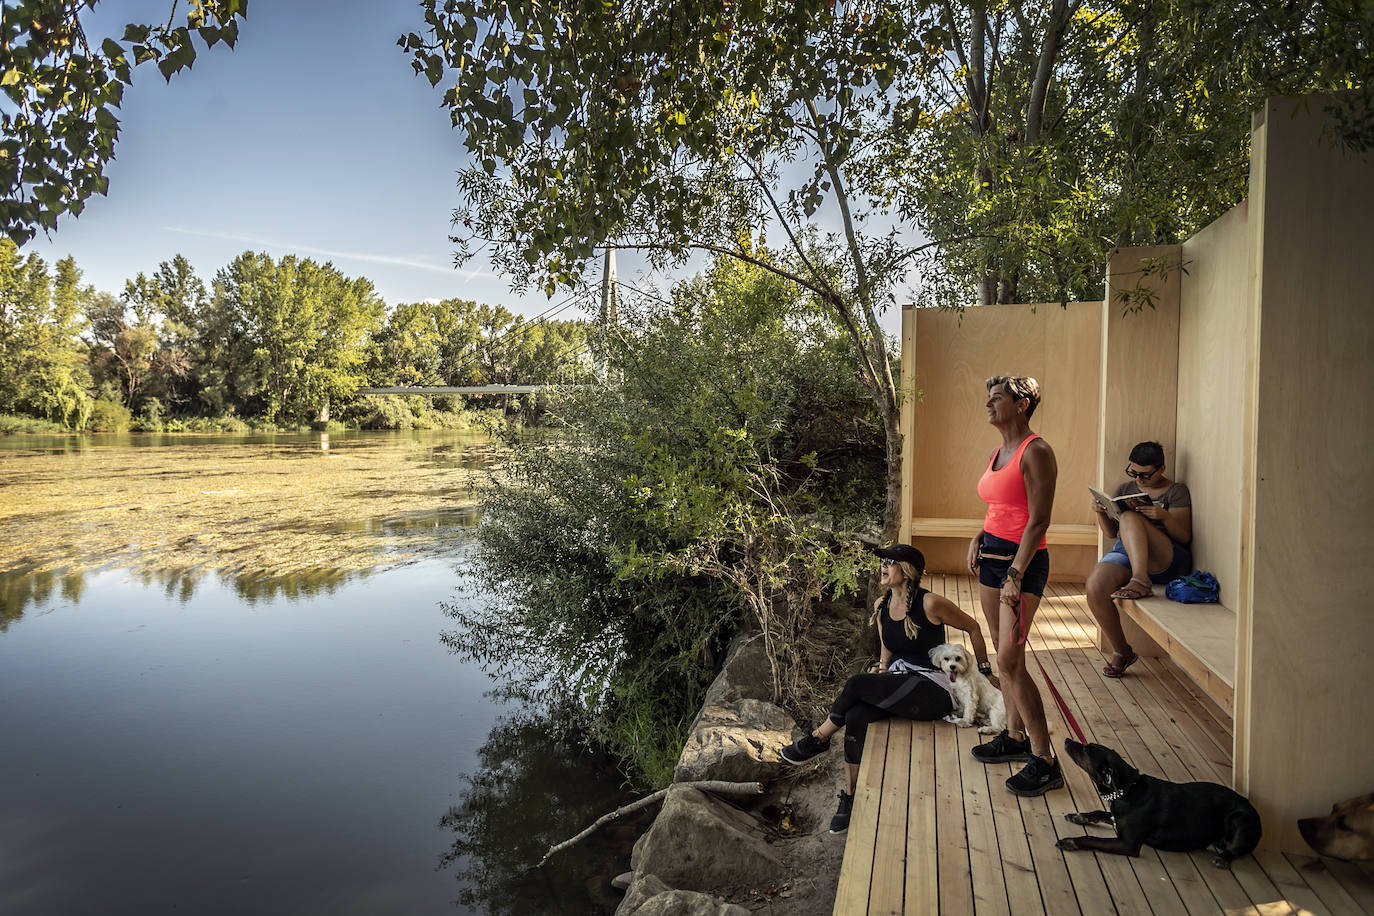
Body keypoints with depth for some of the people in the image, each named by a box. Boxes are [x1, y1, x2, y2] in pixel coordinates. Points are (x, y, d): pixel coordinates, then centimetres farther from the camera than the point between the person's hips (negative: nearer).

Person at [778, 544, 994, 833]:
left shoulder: (930, 604, -13)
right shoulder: (881, 606, 8)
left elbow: (973, 627, 1)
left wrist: (984, 670, 10)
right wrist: (882, 669, 0)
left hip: (932, 690, -6)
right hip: (899, 684, 6)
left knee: (856, 684, -24)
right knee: (856, 717, -24)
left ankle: (818, 739, 0)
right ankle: (850, 798, -12)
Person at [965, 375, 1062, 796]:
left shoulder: (1036, 452, -14)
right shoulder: (998, 451, 13)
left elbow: (1038, 521, -18)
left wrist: (1016, 575, -21)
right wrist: (977, 538, 9)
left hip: (1023, 560, -9)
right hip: (991, 556, 9)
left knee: (1010, 661, -10)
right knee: (1004, 656, 14)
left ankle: (1045, 762, -2)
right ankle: (1015, 737, 26)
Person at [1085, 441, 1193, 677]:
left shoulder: (1176, 491, 7)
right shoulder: (1125, 489, 20)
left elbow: (1185, 538, -1)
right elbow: (1111, 532, 20)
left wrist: (1164, 517, -20)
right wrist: (1101, 513, -2)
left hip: (1166, 561, -4)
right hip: (1123, 553, 4)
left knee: (1129, 517, -31)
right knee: (1094, 587, -27)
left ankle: (1141, 581, -45)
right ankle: (1120, 651, -7)